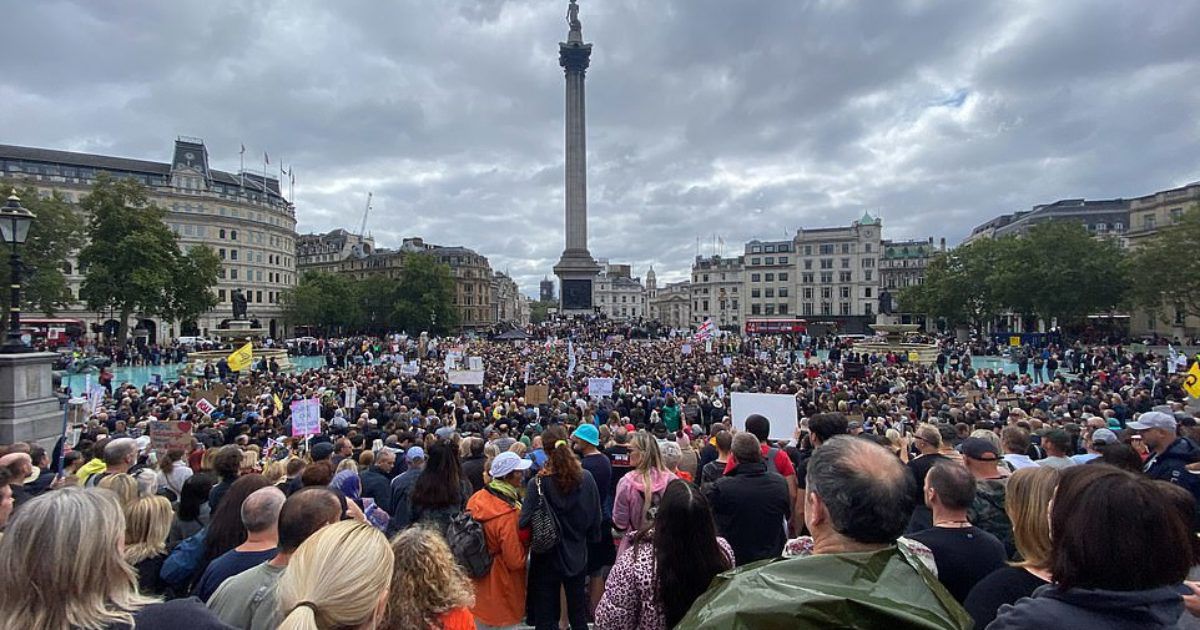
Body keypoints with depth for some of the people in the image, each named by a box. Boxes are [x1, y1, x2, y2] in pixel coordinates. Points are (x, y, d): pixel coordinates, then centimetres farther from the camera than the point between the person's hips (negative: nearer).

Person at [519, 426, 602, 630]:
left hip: (547, 559, -3)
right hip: (577, 556, 3)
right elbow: (596, 518, -2)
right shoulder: (586, 478, -11)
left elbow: (525, 523, -20)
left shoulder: (537, 483, -21)